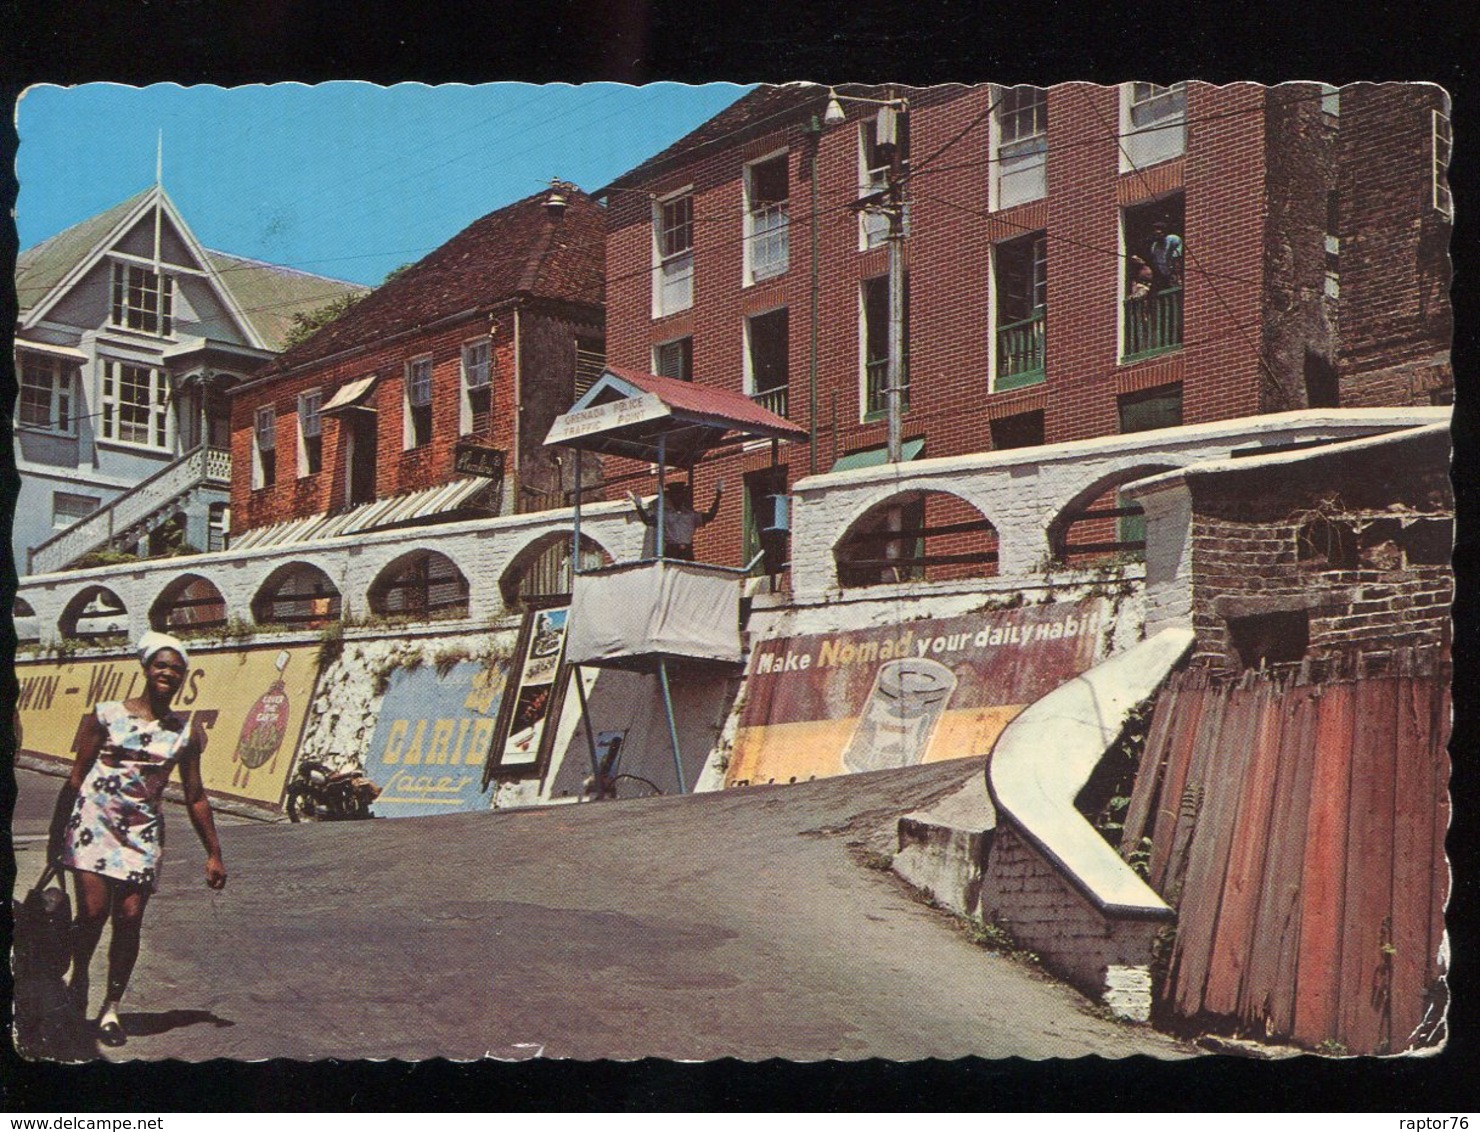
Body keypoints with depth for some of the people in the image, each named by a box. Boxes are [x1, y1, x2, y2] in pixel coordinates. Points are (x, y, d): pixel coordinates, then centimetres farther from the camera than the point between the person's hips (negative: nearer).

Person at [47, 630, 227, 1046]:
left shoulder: (186, 732, 7)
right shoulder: (107, 715, 2)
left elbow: (195, 798, 12)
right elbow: (76, 777, 5)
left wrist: (213, 854, 10)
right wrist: (57, 833, 4)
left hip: (143, 832, 2)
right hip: (94, 822, -2)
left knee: (129, 919, -3)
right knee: (93, 911, -12)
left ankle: (111, 1008, 12)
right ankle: (77, 980, 17)